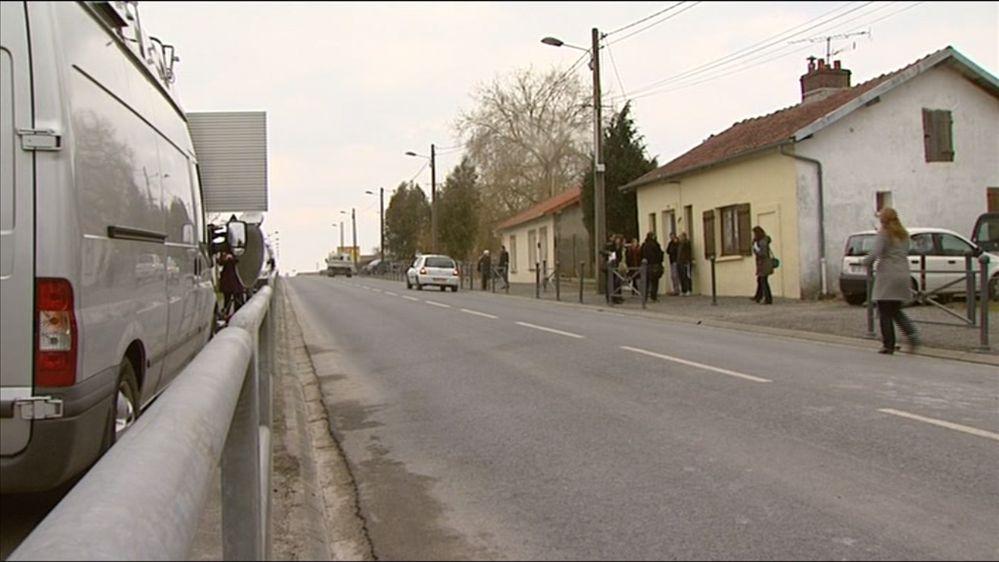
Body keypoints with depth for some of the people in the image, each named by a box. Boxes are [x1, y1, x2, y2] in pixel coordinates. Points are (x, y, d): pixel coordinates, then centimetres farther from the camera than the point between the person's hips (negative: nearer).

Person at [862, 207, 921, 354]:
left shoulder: (883, 234, -9)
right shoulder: (903, 234, 14)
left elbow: (875, 253, -19)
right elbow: (905, 252, 18)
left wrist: (866, 261, -2)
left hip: (887, 276, -7)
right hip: (903, 275, 7)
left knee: (885, 313, 1)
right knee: (896, 311, 18)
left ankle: (888, 345, 2)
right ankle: (912, 333, -3)